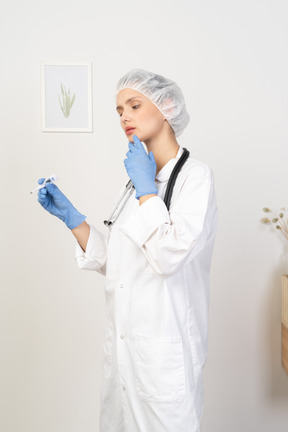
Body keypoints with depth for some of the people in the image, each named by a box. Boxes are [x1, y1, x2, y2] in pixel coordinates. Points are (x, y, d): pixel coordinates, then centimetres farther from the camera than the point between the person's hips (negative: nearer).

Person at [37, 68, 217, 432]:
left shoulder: (195, 175, -11)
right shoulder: (138, 175, 10)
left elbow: (170, 255, -25)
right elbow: (113, 262, 10)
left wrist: (146, 188, -16)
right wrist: (69, 216, 2)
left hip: (164, 349, -7)